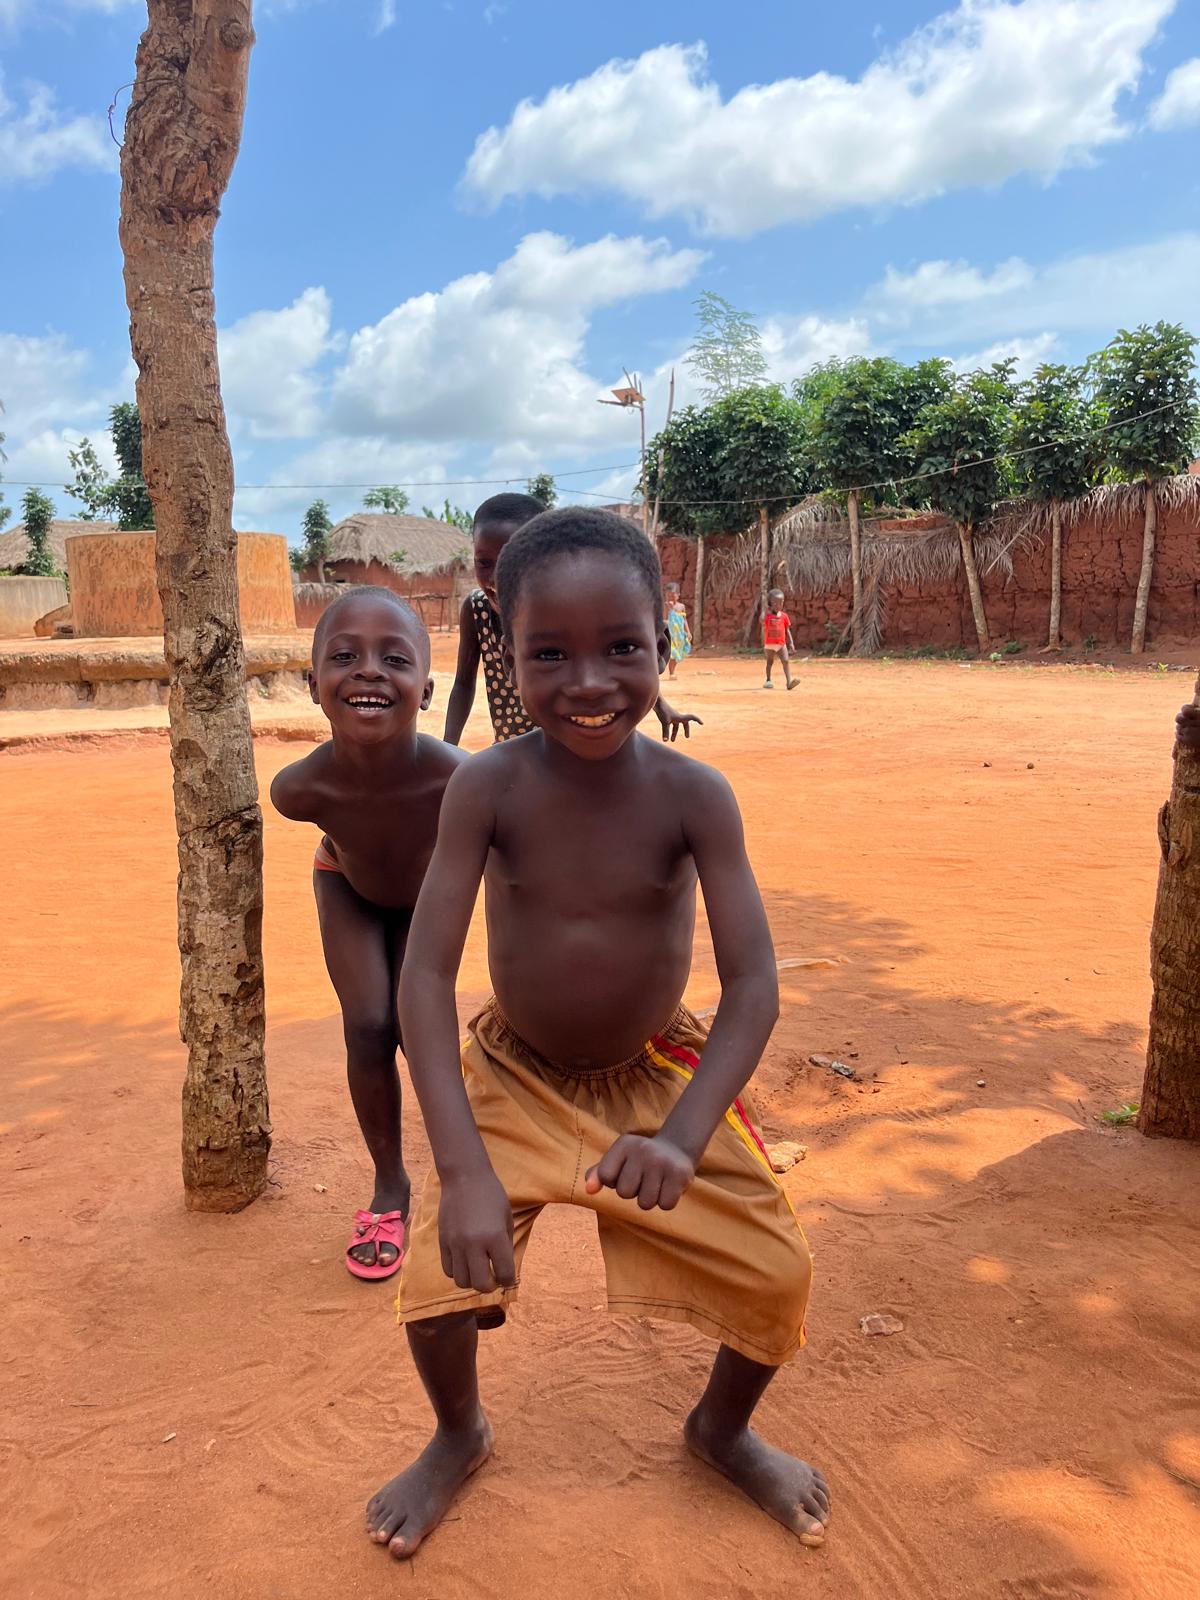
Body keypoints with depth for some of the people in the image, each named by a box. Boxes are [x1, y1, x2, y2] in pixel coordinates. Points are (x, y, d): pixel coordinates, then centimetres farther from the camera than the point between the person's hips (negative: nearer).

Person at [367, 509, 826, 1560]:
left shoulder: (693, 795, -21)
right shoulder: (489, 787, -22)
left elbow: (754, 982, -22)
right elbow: (426, 974, -24)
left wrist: (682, 1136, -36)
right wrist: (464, 1166, -32)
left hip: (660, 1076, 1)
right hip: (514, 1078, 0)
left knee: (776, 1273, -6)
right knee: (440, 1274, -13)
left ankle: (723, 1427, 31)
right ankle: (461, 1436, 25)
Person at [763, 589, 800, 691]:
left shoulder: (784, 616, 3)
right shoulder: (767, 615, -4)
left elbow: (787, 630, 8)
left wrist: (791, 643, 3)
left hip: (781, 644, 1)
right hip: (769, 644, -1)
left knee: (786, 660, -13)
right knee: (770, 662, 11)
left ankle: (789, 681, -23)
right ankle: (768, 680, 27)